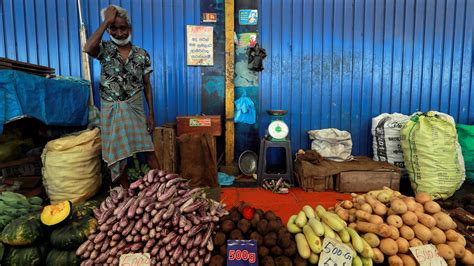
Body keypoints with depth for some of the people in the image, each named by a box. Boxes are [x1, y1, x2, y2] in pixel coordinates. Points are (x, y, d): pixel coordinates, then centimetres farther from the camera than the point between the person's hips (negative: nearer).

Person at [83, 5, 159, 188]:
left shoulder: (142, 55, 0)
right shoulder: (105, 49, -4)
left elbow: (147, 85, 4)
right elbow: (88, 48, -29)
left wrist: (151, 114, 1)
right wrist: (106, 21, -21)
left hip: (135, 109, 0)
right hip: (111, 111, 0)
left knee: (148, 150, -1)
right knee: (116, 155, 8)